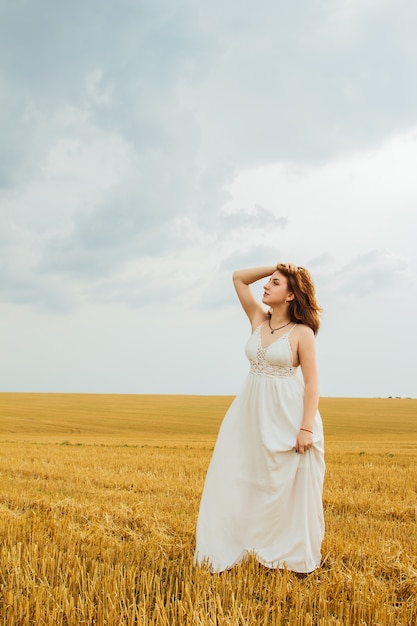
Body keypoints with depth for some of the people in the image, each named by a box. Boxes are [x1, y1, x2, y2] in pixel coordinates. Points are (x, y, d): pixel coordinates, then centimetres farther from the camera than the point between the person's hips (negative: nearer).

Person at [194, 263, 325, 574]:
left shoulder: (302, 332, -7)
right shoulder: (259, 318, 7)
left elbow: (312, 382, -10)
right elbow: (238, 278, 12)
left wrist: (307, 427, -17)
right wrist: (275, 268, 3)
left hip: (288, 415, -5)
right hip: (252, 413, 6)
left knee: (291, 487, 4)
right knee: (233, 479, 5)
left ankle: (296, 555, 21)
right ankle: (228, 547, 19)